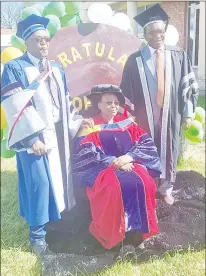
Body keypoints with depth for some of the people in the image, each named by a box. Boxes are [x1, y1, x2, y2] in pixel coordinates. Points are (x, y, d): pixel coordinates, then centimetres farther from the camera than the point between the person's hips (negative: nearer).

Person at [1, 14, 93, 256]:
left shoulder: (56, 69, 13)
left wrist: (77, 120, 7)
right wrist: (32, 137, -20)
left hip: (58, 133, 6)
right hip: (33, 135, -6)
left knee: (59, 178, 11)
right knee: (39, 182, -5)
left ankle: (57, 223, 28)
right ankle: (37, 235, 10)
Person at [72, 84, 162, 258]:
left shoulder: (127, 123, 15)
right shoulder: (91, 128, 6)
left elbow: (147, 145, 5)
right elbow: (86, 156, -8)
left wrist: (129, 157, -14)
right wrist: (114, 162, -17)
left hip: (131, 165, 3)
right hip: (103, 170, -3)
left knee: (143, 185, -29)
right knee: (117, 188, -35)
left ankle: (134, 236, -23)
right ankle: (117, 236, -18)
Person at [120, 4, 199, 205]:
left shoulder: (178, 56, 0)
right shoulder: (135, 60, -5)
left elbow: (188, 85, 3)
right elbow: (127, 90, -2)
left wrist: (187, 113, 1)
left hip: (171, 115, 2)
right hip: (145, 116, -2)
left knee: (169, 151, 12)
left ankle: (166, 189, 31)